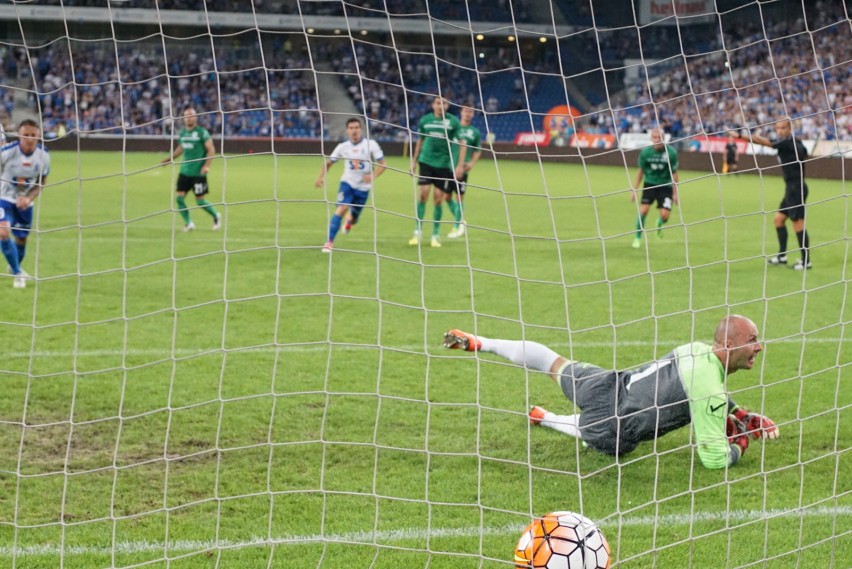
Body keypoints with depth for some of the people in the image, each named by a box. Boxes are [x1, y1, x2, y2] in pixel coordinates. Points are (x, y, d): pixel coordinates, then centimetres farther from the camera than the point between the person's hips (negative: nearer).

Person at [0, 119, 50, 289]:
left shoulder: (43, 155, -15)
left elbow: (41, 182, -2)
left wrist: (29, 198, -19)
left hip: (25, 202, 4)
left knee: (21, 239, 15)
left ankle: (15, 268, 47)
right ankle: (17, 273, -6)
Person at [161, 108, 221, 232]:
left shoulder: (202, 132, -8)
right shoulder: (182, 132, 9)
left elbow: (211, 149, -10)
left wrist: (206, 165, -20)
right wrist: (170, 159, 14)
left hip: (198, 172, -6)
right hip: (184, 171, 6)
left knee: (200, 200, -3)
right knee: (179, 197, -4)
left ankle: (216, 216, 22)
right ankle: (188, 223, 9)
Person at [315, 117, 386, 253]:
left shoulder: (371, 145, -9)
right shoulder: (343, 147, -3)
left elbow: (382, 164, -9)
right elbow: (328, 162, 8)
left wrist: (373, 176, -27)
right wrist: (321, 177, -8)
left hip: (363, 187, 0)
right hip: (347, 182, 0)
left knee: (353, 219, 10)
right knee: (341, 209, -24)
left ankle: (349, 220, 52)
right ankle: (329, 242, -21)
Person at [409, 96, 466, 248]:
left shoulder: (453, 121, -3)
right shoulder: (425, 120, 4)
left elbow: (462, 144, -1)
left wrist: (460, 165, -8)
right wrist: (414, 161, 18)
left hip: (444, 164, -1)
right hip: (426, 161, 1)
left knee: (438, 198, 0)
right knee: (424, 194, -10)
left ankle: (435, 235, 13)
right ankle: (418, 232, -2)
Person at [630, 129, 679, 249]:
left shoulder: (671, 152, -11)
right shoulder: (645, 152, -6)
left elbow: (674, 174, -3)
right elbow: (641, 171, 6)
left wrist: (675, 193, -2)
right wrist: (634, 189, 5)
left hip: (665, 186, -1)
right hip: (650, 184, 1)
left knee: (665, 215, -11)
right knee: (643, 210, -15)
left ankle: (659, 223, 28)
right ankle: (637, 238, 4)